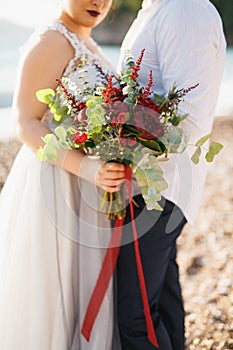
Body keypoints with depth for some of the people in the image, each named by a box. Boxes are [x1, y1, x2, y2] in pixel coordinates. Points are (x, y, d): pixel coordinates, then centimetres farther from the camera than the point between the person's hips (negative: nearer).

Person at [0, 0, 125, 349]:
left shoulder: (87, 45, 13)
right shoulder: (50, 40, -13)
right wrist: (86, 168, -29)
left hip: (86, 187, 9)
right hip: (54, 184, -9)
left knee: (82, 290, 16)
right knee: (46, 293, 3)